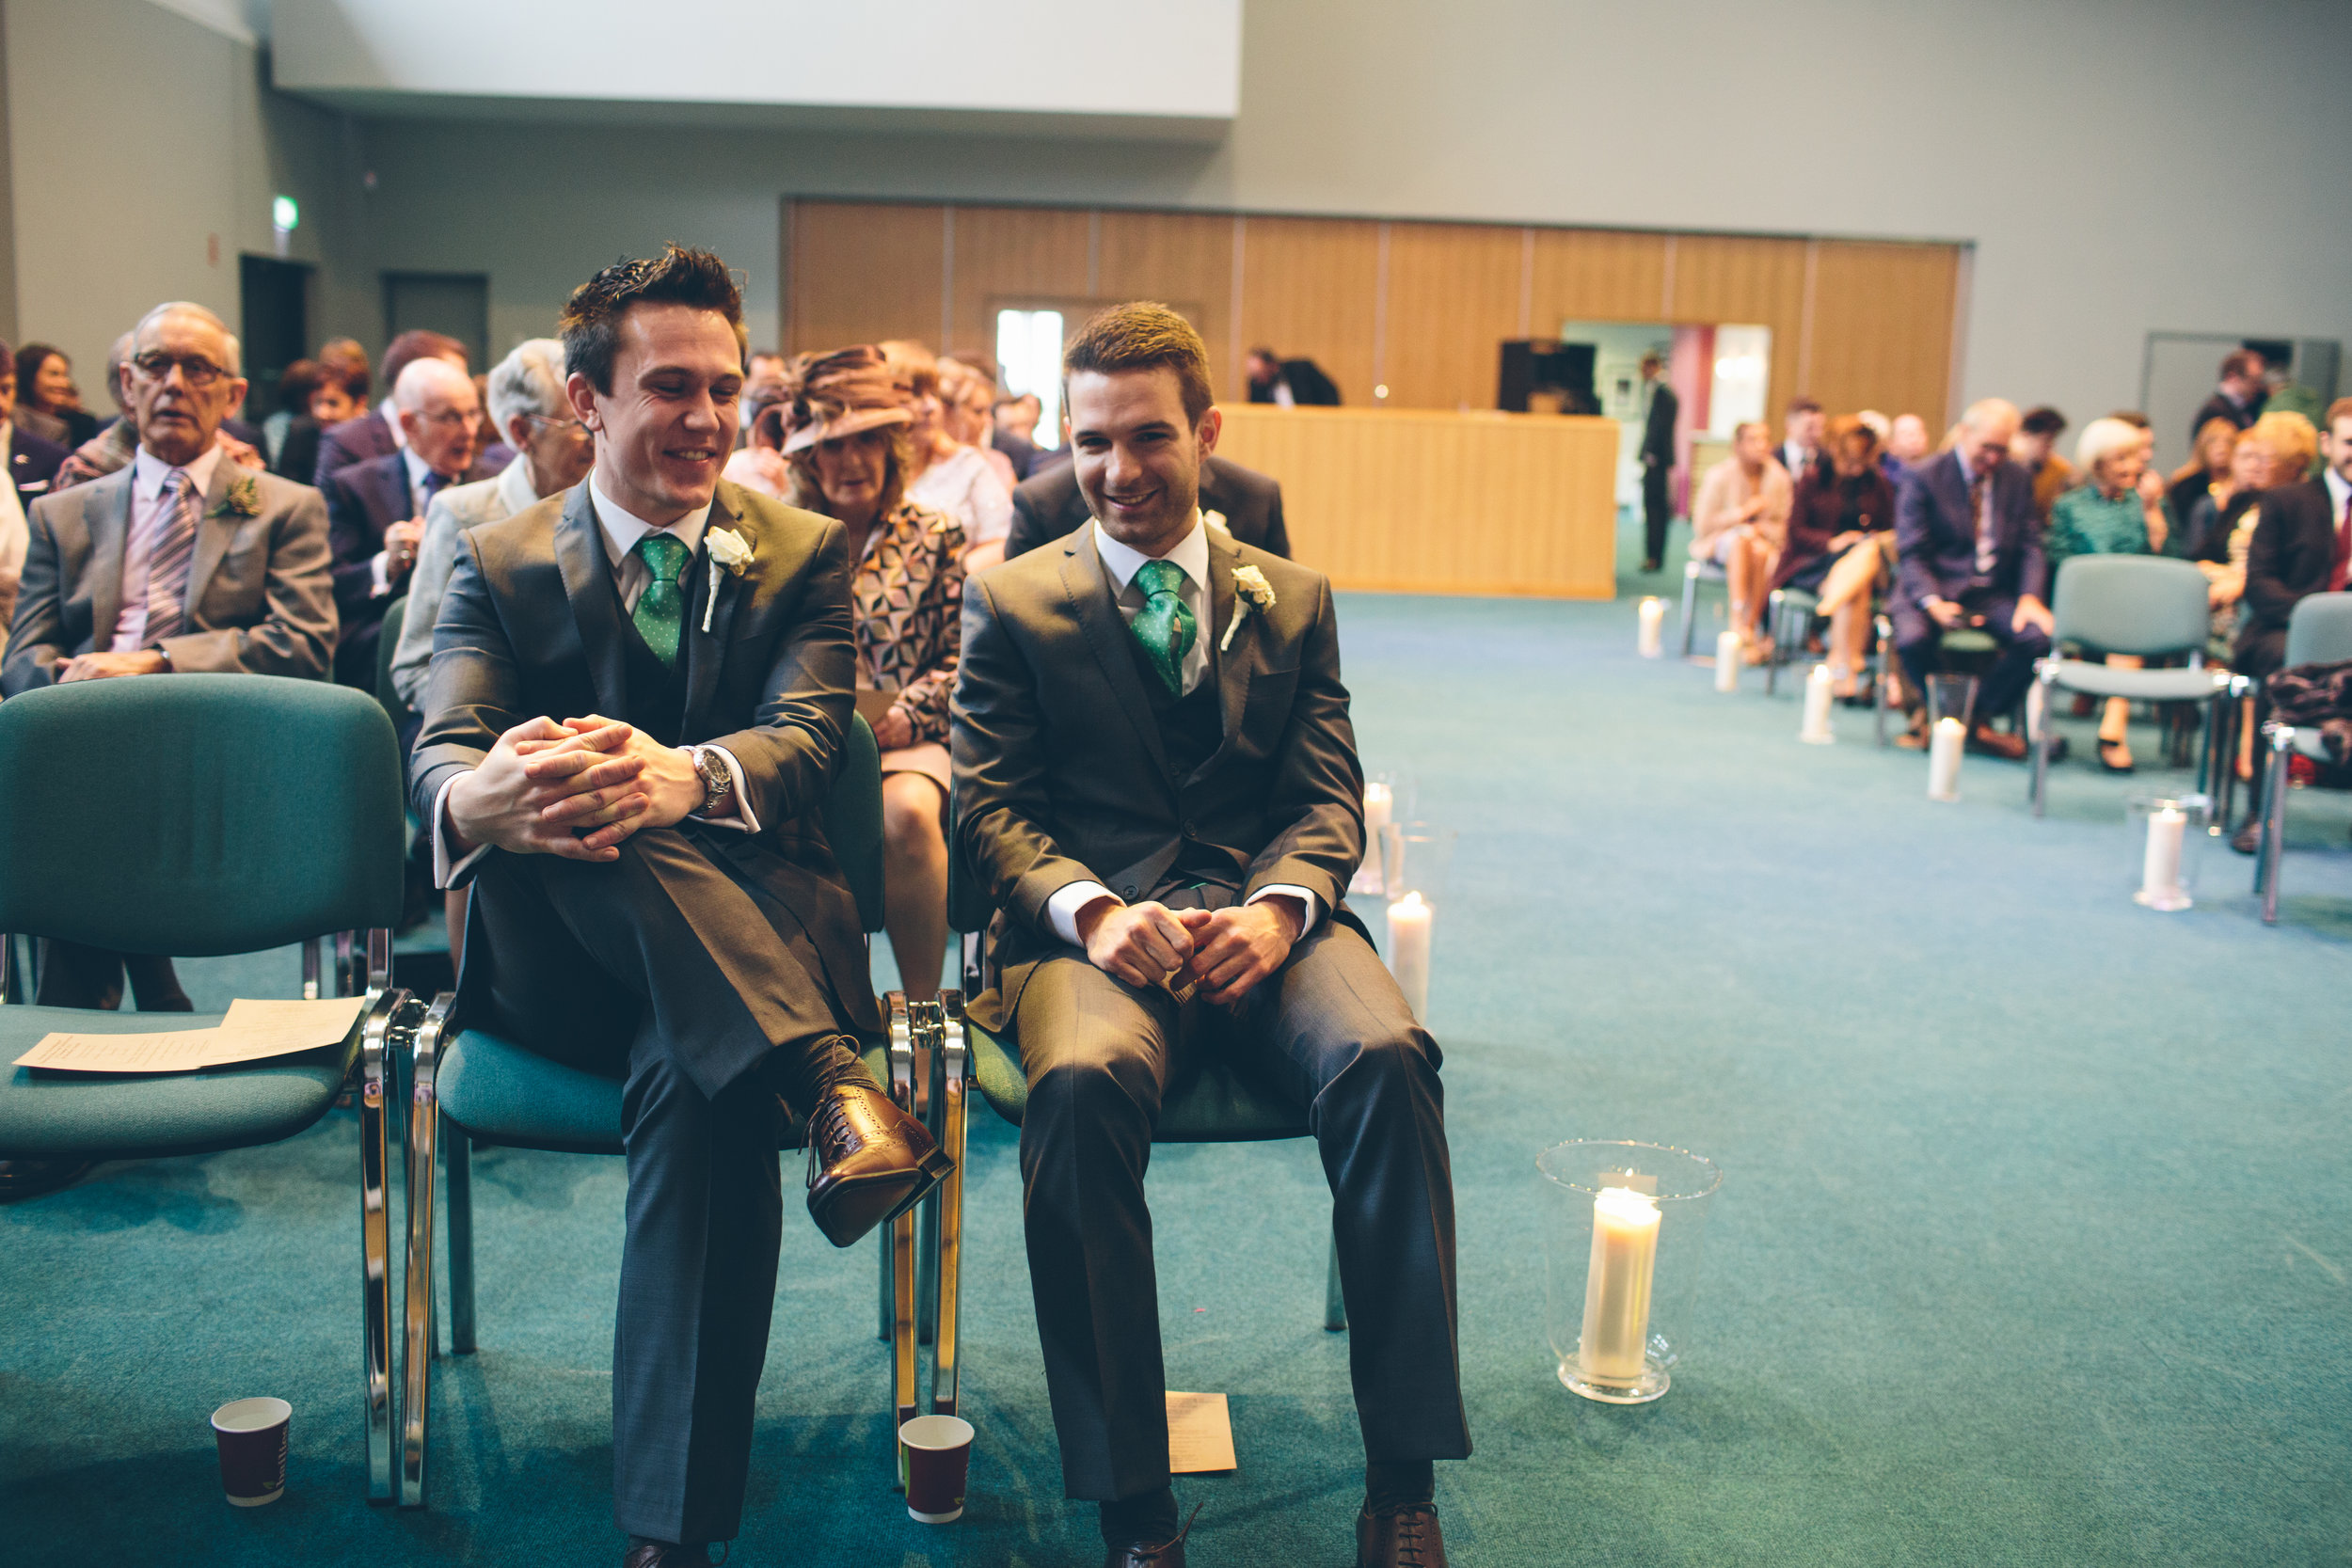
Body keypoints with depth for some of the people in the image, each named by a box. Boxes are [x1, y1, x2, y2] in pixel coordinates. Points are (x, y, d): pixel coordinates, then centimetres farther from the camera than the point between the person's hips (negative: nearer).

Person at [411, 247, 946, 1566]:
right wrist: (481, 794, -35)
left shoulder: (804, 554, 9)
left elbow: (807, 736, -9)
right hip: (558, 964, 1)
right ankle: (834, 1082, -41)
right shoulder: (503, 564, 10)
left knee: (702, 1081, -36)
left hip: (753, 936, 0)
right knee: (567, 794, -33)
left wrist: (682, 776, -35)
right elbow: (437, 755, -6)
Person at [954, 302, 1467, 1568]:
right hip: (1096, 927, -1)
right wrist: (1091, 912, -16)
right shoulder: (1011, 604, 12)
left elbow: (1329, 801, 11)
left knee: (1386, 1058, -31)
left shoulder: (1293, 600, 17)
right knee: (1082, 1086, -36)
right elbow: (988, 804, 4)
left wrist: (1277, 909, -12)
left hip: (1261, 919, 2)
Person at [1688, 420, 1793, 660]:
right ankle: (1737, 621, -44)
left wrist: (1760, 529, -16)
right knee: (1740, 538, -37)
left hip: (1762, 541, 2)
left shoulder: (1778, 477, 0)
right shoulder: (1720, 475, -9)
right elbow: (1701, 525, -9)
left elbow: (1782, 526, 6)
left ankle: (1749, 628, -29)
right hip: (1719, 543, -2)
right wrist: (1742, 513, -17)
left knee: (1761, 552, -34)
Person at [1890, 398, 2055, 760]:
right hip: (1935, 588, -3)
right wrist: (1933, 602, -26)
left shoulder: (2018, 479, 11)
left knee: (2038, 636, -26)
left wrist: (2029, 597, -10)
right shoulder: (1923, 478, -3)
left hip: (1993, 593, 4)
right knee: (1913, 638, -35)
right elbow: (1911, 554, -8)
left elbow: (2029, 546, 10)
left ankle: (1978, 717, -4)